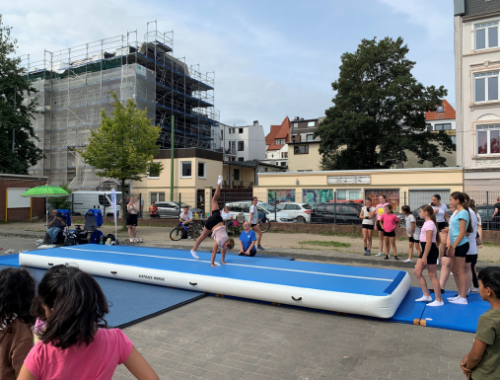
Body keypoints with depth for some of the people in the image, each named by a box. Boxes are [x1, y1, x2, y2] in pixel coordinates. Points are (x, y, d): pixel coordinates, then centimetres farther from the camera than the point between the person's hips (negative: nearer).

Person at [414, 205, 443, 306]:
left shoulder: (429, 224, -18)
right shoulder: (427, 223, 12)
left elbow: (429, 242, -23)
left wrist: (424, 256, -24)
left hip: (430, 251, -10)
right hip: (425, 250, 10)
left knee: (432, 275, -1)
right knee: (417, 272, 11)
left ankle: (439, 300, 9)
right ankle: (426, 295, 18)